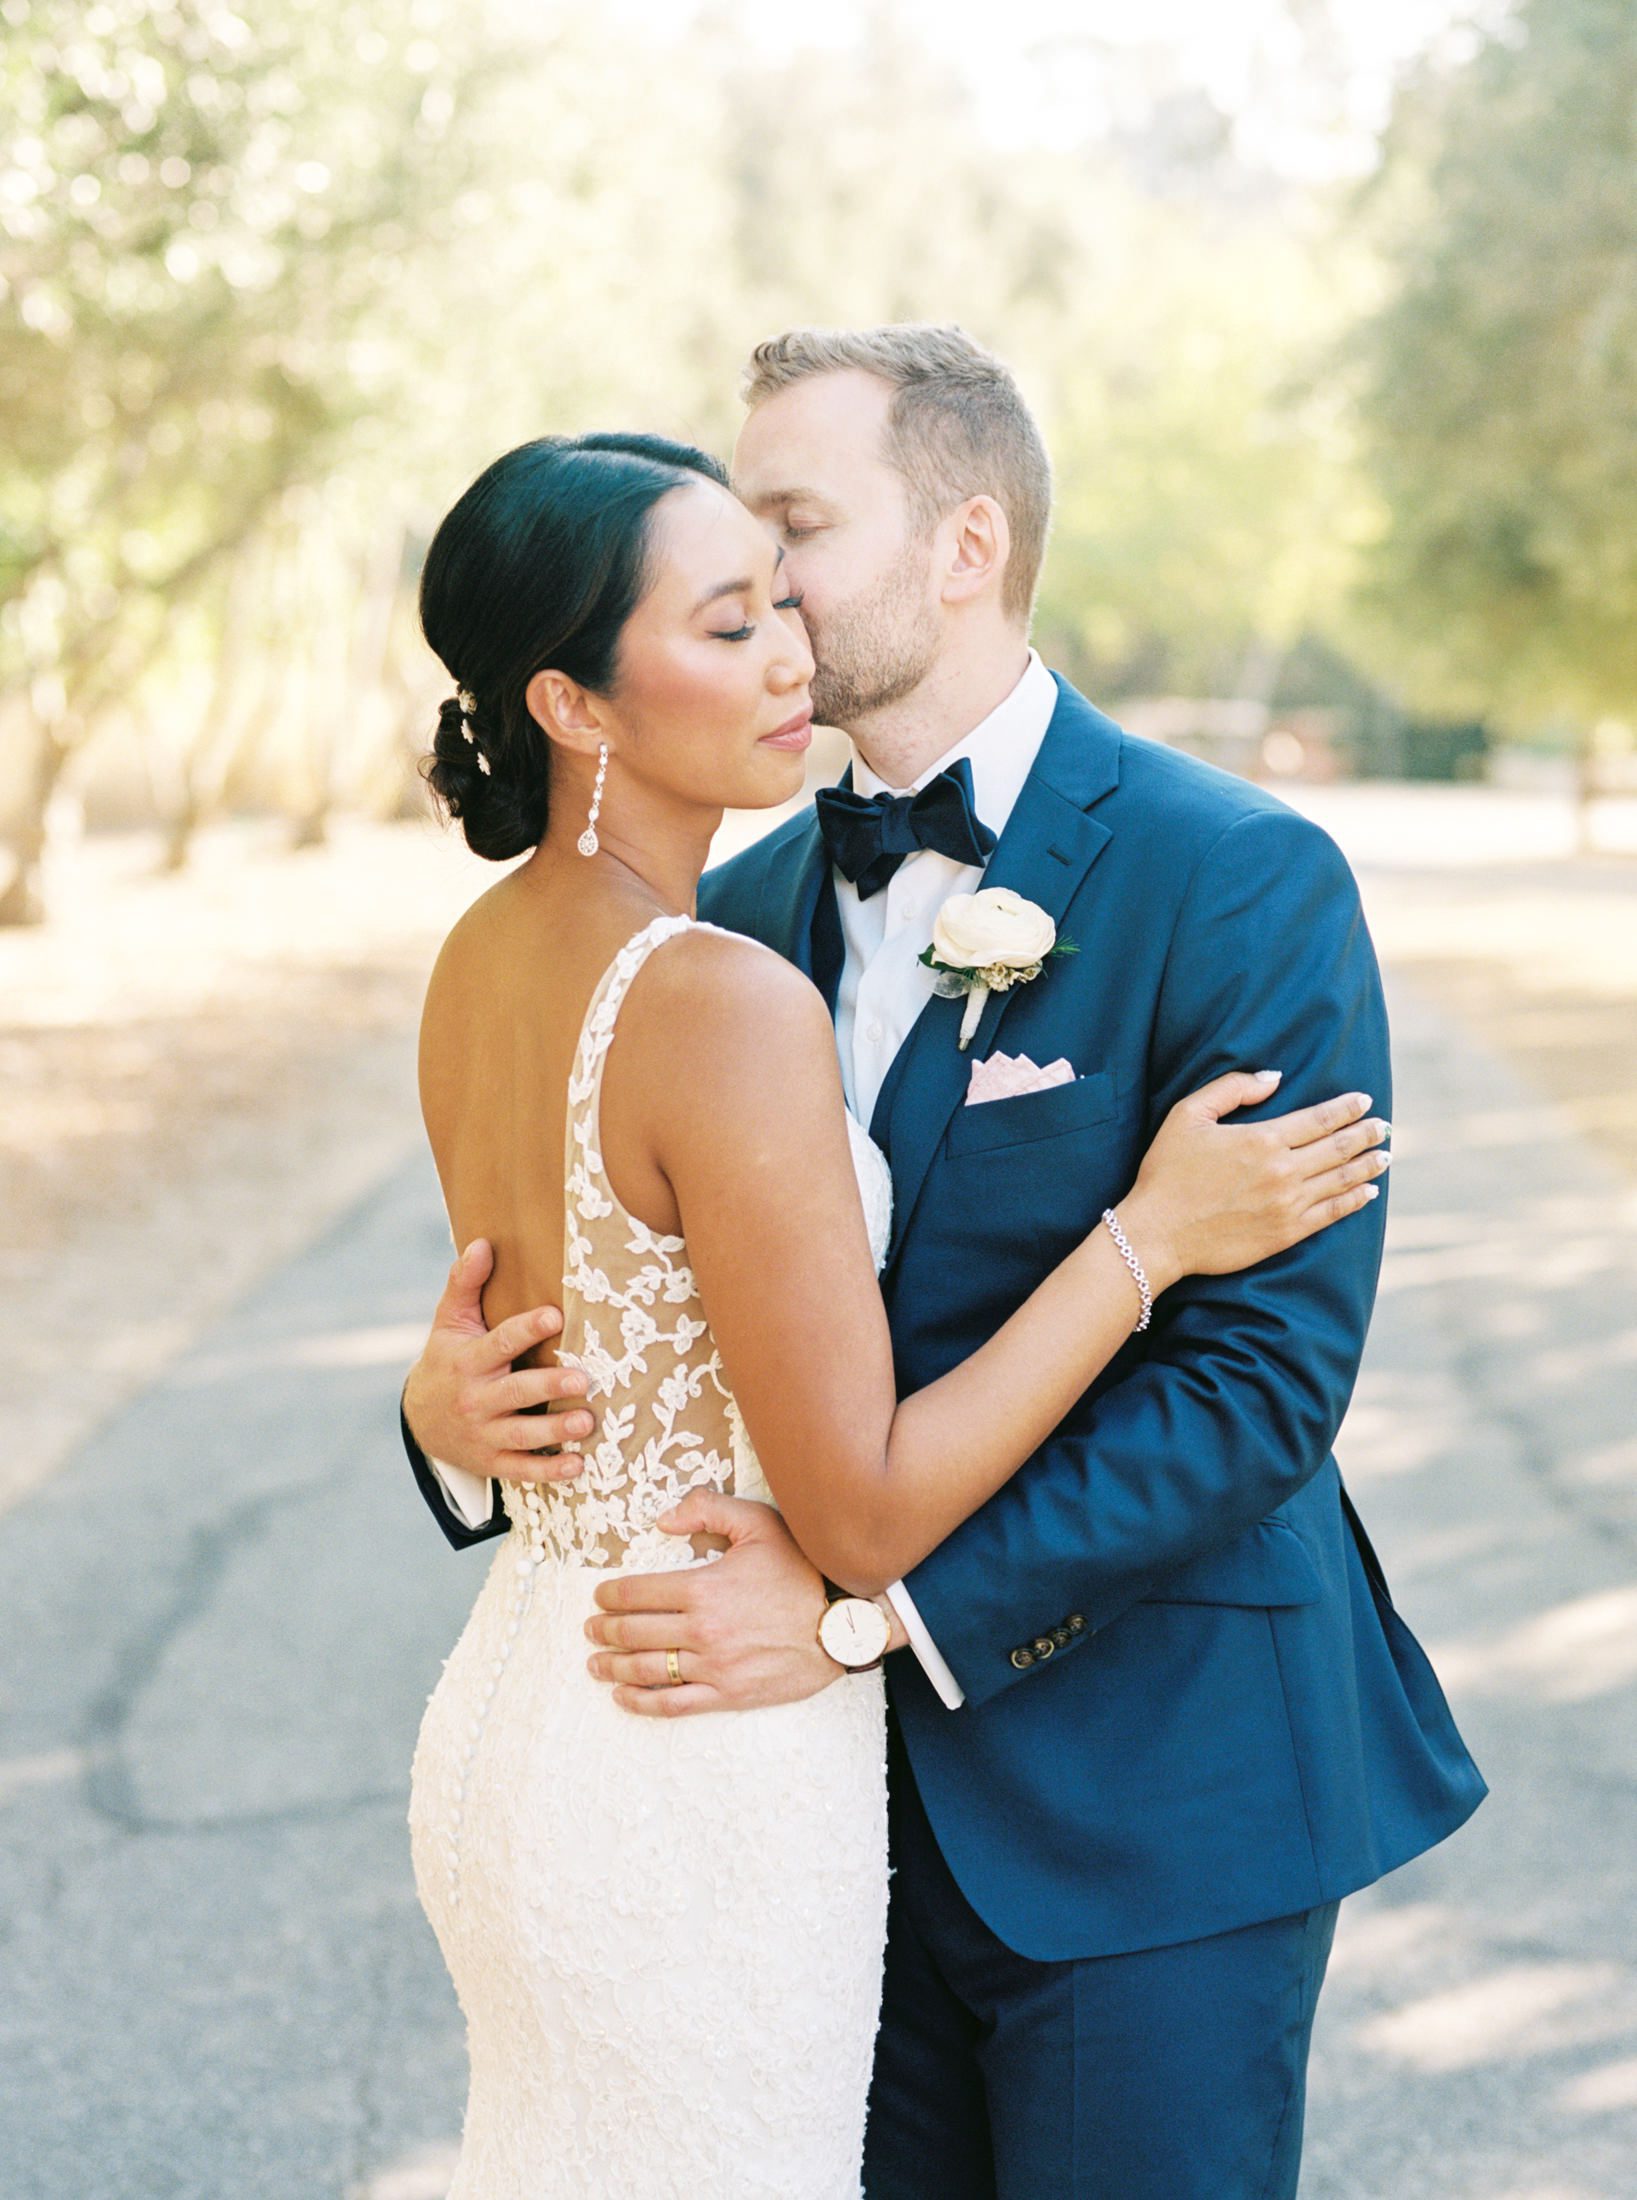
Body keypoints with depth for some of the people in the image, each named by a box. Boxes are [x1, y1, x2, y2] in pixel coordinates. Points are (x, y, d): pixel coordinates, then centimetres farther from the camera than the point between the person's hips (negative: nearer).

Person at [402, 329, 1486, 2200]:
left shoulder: (1244, 882, -14)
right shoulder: (745, 906, 6)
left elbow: (1264, 1373, -20)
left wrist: (873, 1610, -24)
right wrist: (454, 1406, -15)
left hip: (1142, 1796, -5)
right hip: (861, 1781, 6)